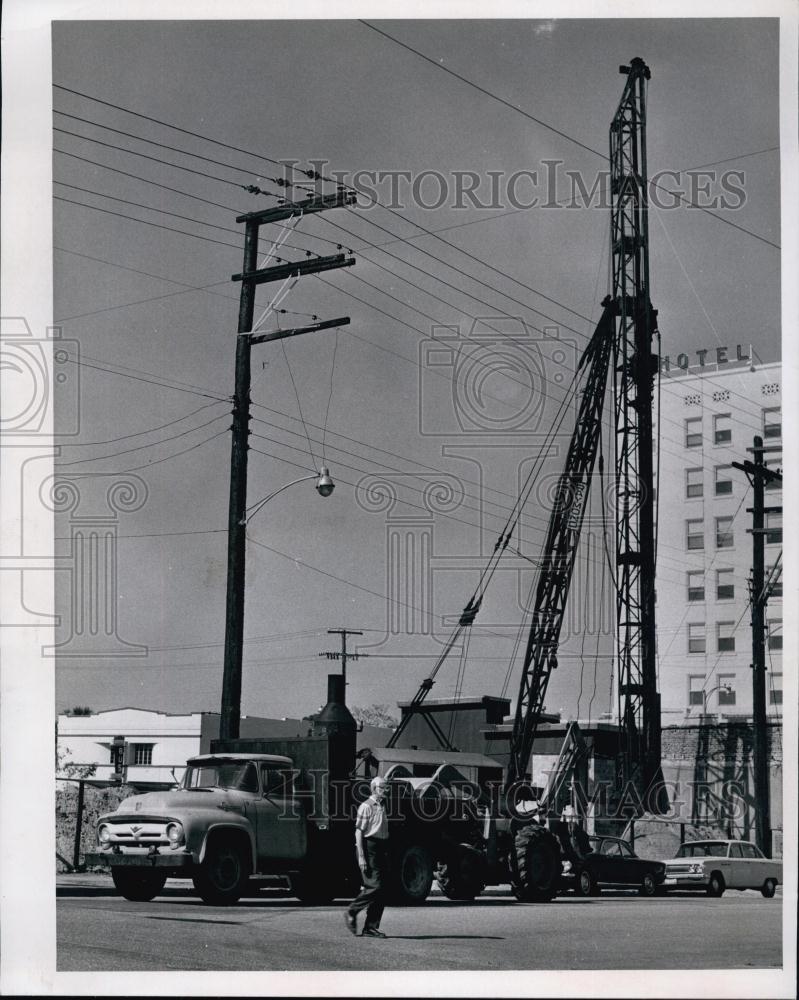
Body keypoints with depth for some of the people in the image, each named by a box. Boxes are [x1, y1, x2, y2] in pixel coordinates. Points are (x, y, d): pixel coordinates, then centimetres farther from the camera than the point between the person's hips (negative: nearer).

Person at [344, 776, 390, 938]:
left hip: (381, 849, 8)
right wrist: (361, 856, -18)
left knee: (382, 891, 4)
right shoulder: (366, 806, -8)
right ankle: (352, 912, 3)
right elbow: (359, 832, -12)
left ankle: (371, 928, 7)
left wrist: (386, 854, 18)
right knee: (374, 886, -15)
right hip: (369, 847, -8)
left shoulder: (382, 807, 17)